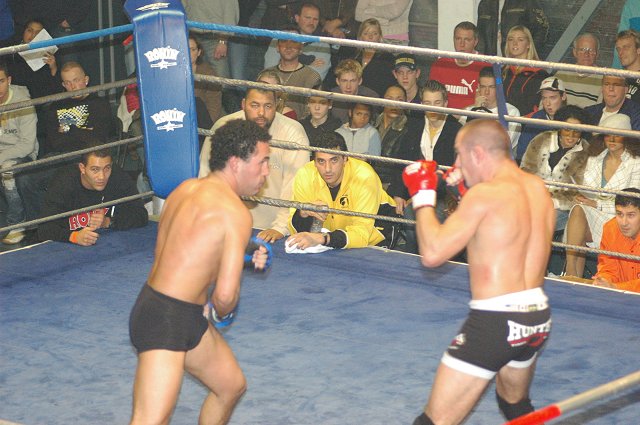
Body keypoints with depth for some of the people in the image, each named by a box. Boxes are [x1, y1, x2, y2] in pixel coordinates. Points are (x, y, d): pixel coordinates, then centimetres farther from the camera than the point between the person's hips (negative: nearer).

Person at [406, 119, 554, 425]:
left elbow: (432, 253, -15)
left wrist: (423, 196, -1)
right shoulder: (537, 188, 8)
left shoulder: (484, 195, -15)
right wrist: (466, 183, 18)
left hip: (495, 321, -8)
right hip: (539, 318, 8)